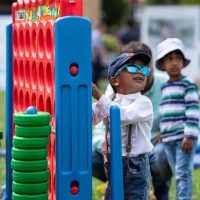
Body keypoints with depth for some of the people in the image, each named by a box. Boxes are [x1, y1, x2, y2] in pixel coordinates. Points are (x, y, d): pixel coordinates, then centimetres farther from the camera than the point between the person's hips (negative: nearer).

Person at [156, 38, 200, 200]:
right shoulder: (165, 87, 15)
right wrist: (162, 133, 22)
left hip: (184, 138, -7)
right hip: (168, 139, 7)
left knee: (183, 173, -10)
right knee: (177, 174, 10)